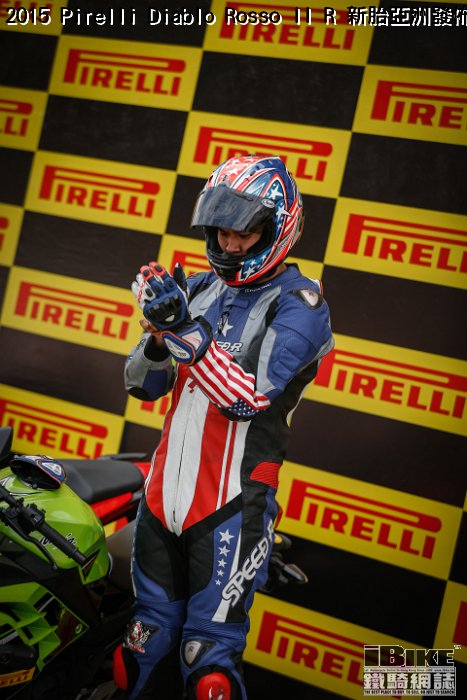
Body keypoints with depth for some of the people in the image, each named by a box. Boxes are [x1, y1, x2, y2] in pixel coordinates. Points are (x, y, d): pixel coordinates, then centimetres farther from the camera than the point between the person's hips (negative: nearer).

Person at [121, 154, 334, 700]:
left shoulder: (299, 303, -9)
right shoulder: (199, 288, 9)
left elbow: (249, 398, -20)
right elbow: (142, 386, 8)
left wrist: (188, 333, -29)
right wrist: (160, 336, -12)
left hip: (232, 504, -5)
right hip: (165, 489, 6)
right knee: (142, 640, 17)